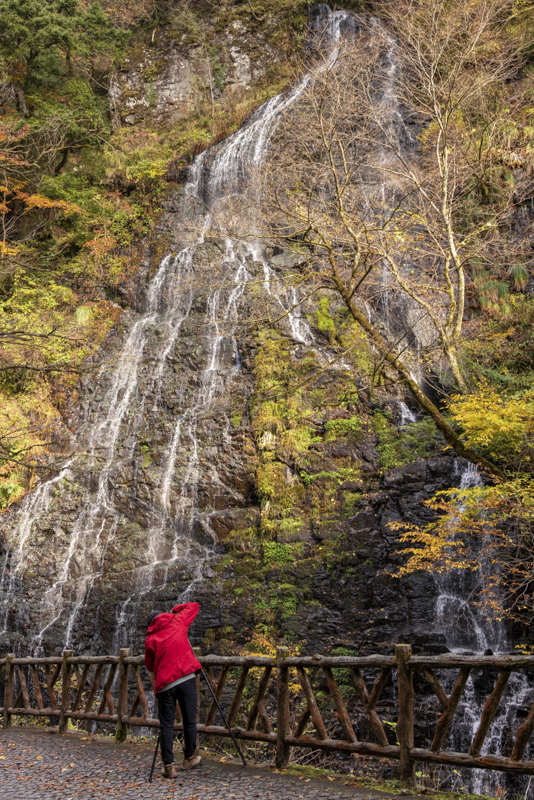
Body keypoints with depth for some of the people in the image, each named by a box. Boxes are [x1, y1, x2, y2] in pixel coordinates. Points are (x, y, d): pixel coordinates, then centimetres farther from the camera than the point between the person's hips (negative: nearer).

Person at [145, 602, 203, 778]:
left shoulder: (150, 639, 14)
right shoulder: (177, 622, 12)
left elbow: (150, 669, 22)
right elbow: (193, 606, 28)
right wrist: (176, 609, 40)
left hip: (165, 684, 0)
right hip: (186, 679, 0)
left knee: (166, 725, 6)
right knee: (189, 721, 10)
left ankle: (168, 766, 3)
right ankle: (189, 759, 21)